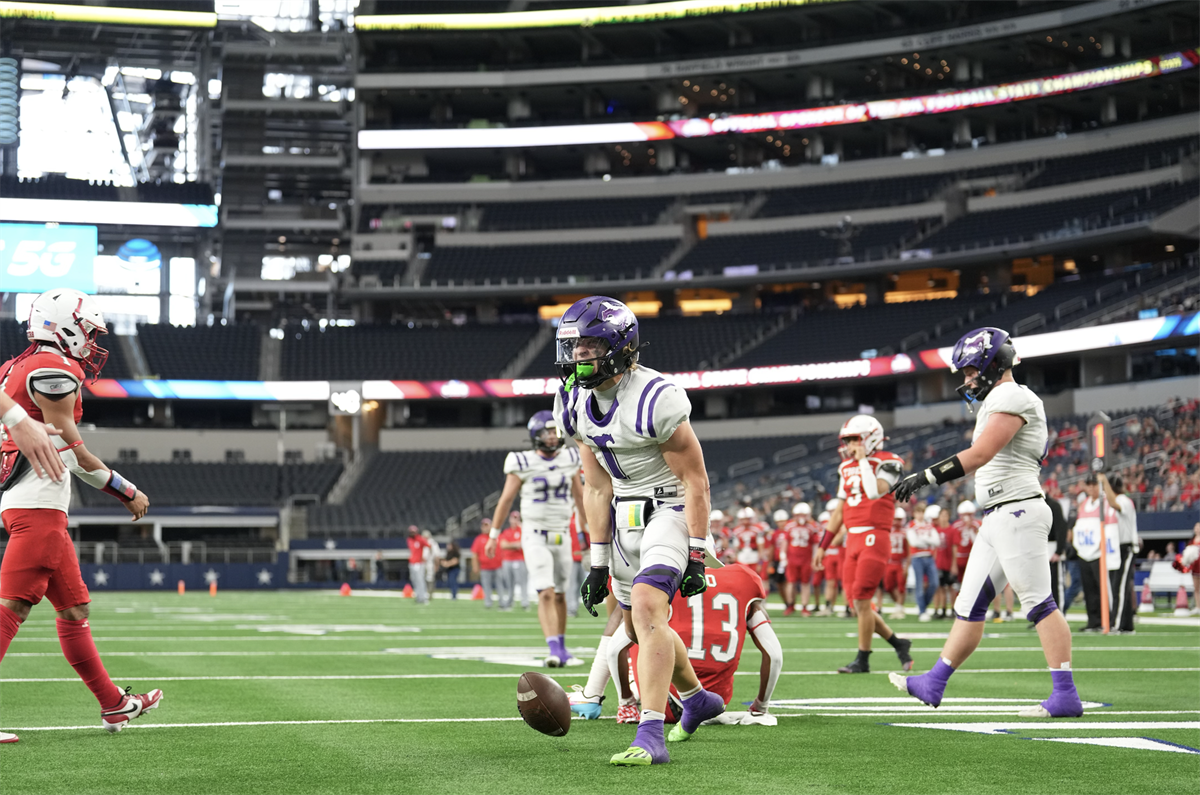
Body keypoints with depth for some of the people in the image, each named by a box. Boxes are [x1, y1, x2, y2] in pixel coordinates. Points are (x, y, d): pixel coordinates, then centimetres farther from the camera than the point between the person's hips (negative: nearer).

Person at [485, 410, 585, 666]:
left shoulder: (569, 460, 3)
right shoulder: (524, 463, -9)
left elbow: (579, 495, 15)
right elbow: (506, 499, -3)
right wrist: (494, 534, 0)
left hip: (562, 537, 4)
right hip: (535, 537, -4)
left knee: (560, 595, 11)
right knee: (546, 594, -15)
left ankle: (562, 649, 22)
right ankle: (553, 651, -21)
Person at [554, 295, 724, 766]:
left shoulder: (655, 399, -23)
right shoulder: (575, 403, -1)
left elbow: (695, 482, -18)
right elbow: (597, 487, 6)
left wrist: (696, 557, -20)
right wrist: (599, 562, 6)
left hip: (669, 511, -8)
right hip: (624, 517, 8)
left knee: (646, 608, -25)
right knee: (639, 628, 17)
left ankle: (651, 736, -26)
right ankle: (698, 699, 42)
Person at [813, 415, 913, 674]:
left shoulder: (886, 463, -6)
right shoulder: (846, 468, 15)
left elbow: (875, 492, -26)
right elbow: (839, 510, 20)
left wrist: (863, 460, -16)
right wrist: (823, 546, 20)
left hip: (875, 538, -8)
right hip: (853, 539, 8)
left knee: (861, 599, -11)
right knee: (855, 602, 5)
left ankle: (862, 660, -1)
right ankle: (898, 644, 20)